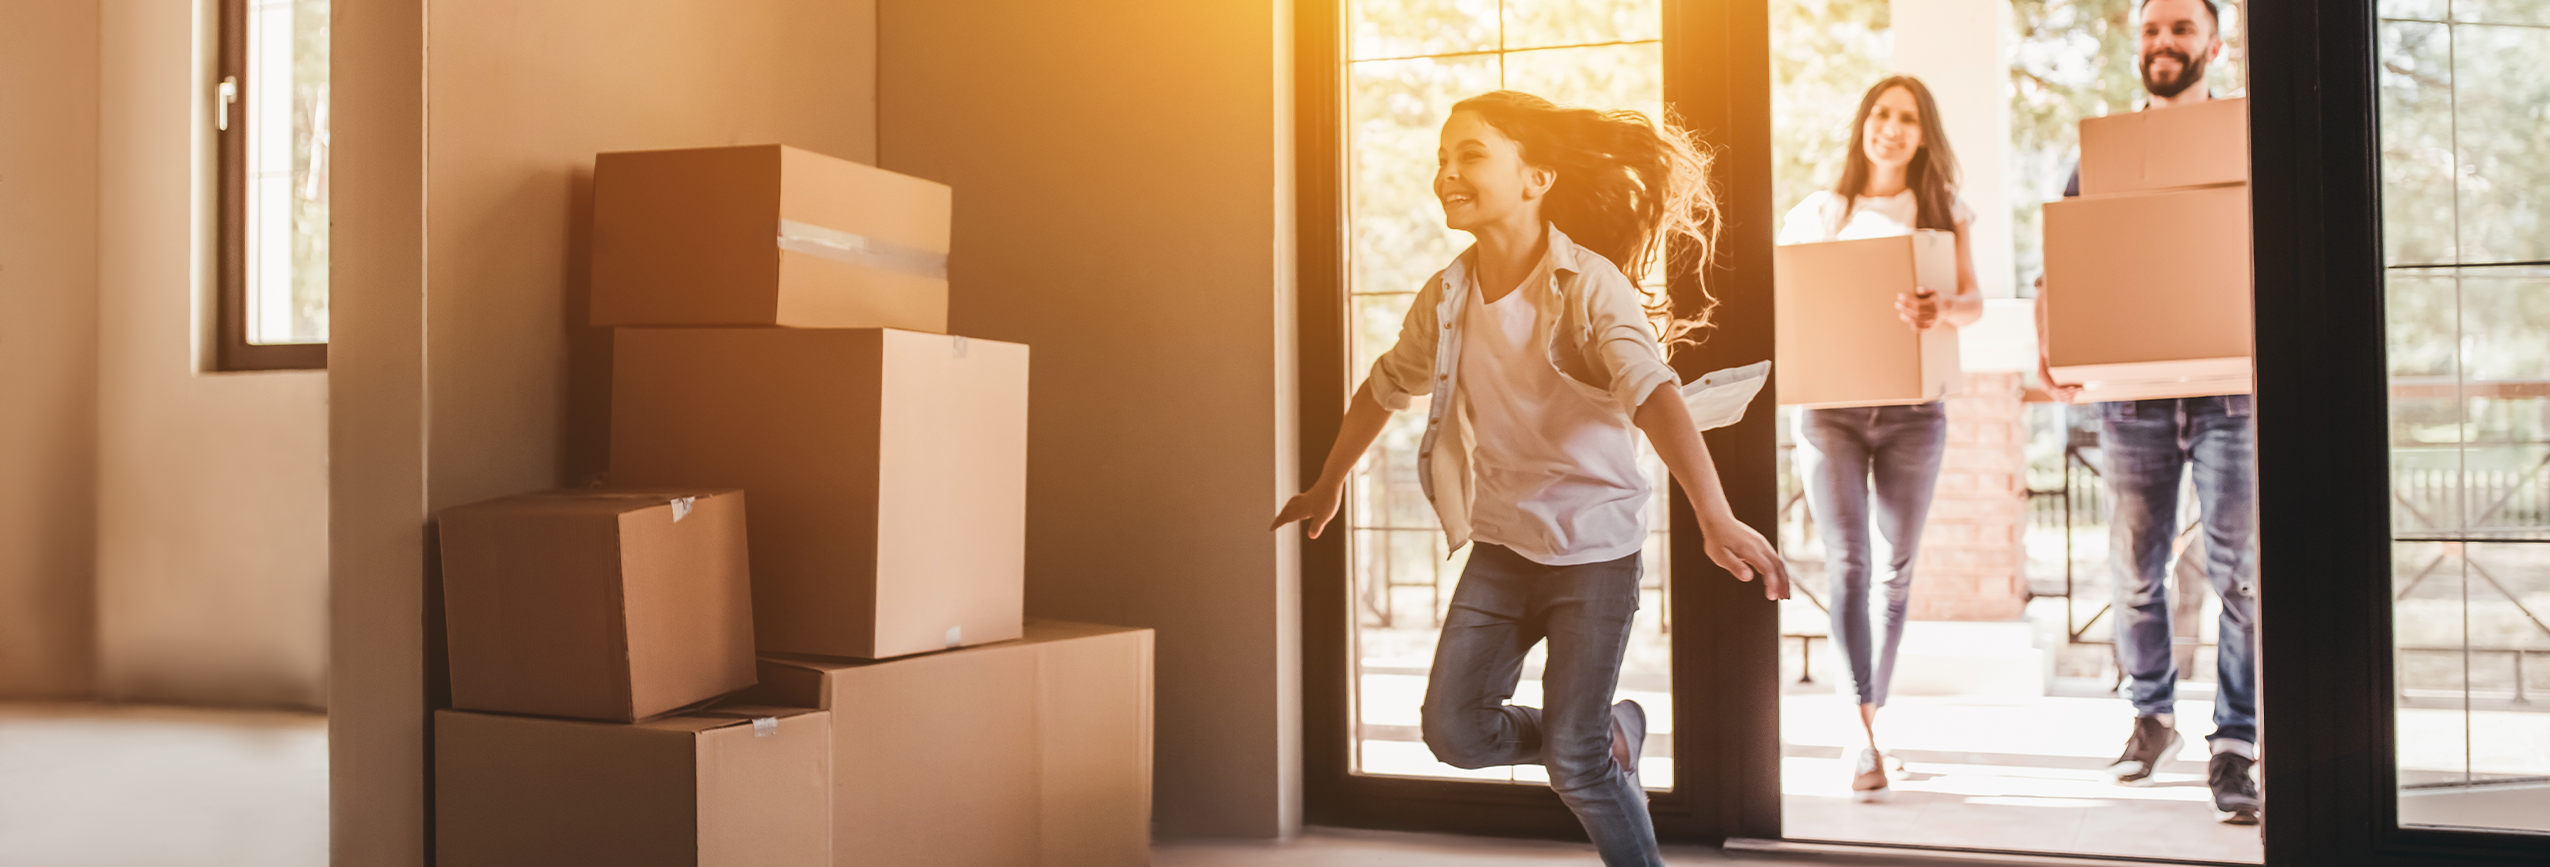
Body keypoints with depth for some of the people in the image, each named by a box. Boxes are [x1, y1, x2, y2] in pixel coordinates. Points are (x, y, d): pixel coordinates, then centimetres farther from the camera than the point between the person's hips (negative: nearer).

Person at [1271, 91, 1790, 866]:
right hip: (1500, 546, 6)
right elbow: (1386, 387, 17)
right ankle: (1613, 733, 25)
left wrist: (1715, 518, -48)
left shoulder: (1588, 286, -19)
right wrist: (1327, 486, 29)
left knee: (1573, 761, -6)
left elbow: (1653, 393, -34)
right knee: (1453, 729, 1)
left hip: (1594, 547, -5)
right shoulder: (1446, 297, -1)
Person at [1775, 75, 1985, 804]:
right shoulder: (1816, 213, 9)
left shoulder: (1944, 212, 8)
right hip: (1829, 406, -1)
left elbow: (1974, 299, -5)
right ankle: (1865, 734, -14)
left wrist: (1945, 310, -28)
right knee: (1847, 565, -11)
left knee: (1896, 569, 7)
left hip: (1912, 409, 1)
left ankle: (1873, 712, 25)